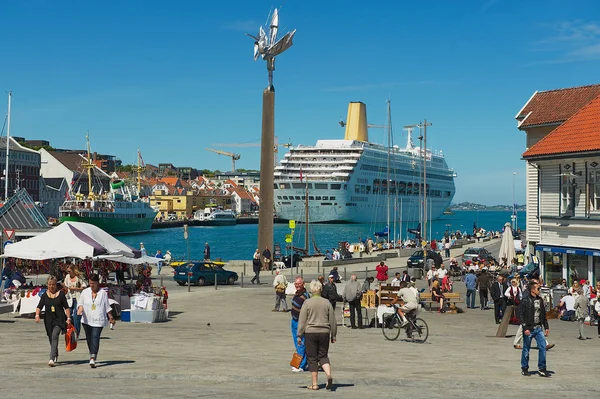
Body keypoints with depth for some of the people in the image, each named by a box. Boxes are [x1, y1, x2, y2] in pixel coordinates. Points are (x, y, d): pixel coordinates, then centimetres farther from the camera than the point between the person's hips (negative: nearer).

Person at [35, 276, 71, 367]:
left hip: (59, 319, -3)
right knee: (51, 339, 12)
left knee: (54, 336, -20)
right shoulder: (44, 295, 6)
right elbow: (39, 306, 1)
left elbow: (66, 307, 4)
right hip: (48, 320, 3)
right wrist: (37, 315, -17)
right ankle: (56, 357, 34)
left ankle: (52, 359, -27)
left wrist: (68, 318, -2)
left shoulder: (61, 294, 1)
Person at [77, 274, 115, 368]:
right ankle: (92, 355, 31)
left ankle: (93, 359, -22)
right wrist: (80, 310, -11)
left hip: (98, 320, -3)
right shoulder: (85, 292, 6)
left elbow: (107, 307, 9)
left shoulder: (103, 293, 1)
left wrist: (111, 318, 12)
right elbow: (80, 303, 11)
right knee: (89, 338, 11)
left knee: (95, 338, -14)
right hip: (87, 320, 3)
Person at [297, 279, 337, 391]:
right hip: (324, 332, 3)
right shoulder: (327, 302, 4)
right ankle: (329, 375, -14)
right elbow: (332, 321, 7)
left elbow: (302, 321, -5)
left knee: (312, 358, 5)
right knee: (323, 356, 12)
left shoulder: (307, 303, -5)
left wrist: (299, 335, 1)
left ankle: (315, 384, 6)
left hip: (310, 332, -2)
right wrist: (333, 335, 16)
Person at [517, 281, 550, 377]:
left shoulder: (540, 300, 10)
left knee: (543, 347, -3)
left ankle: (542, 369, 6)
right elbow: (520, 315, -11)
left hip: (539, 328, 5)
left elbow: (543, 314, 18)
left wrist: (546, 327, 15)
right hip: (529, 329, -5)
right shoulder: (525, 301, -10)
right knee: (526, 349, 5)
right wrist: (525, 328, -17)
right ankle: (524, 368, 19)